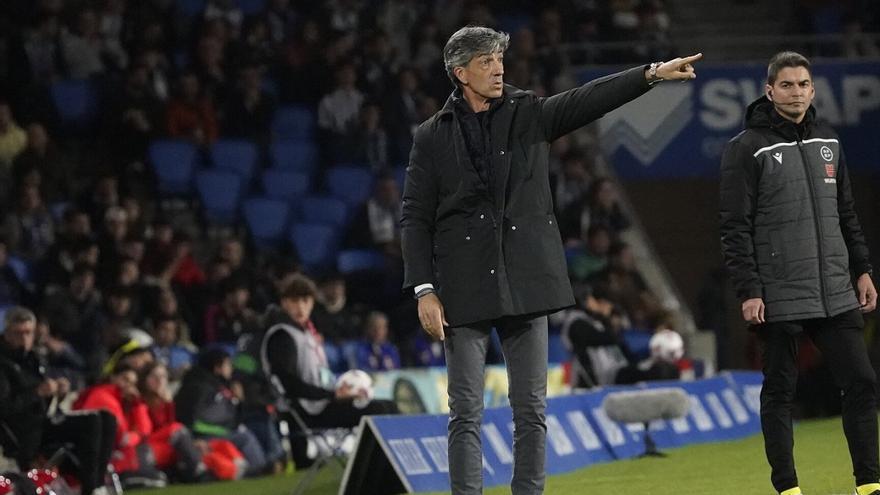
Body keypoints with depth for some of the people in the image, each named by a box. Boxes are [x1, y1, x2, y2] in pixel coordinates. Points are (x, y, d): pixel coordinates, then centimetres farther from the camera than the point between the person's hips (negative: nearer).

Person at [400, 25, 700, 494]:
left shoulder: (529, 115, 8)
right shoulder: (432, 137, 3)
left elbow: (588, 100, -4)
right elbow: (415, 219, 1)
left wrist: (652, 73, -17)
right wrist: (424, 289, -6)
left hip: (525, 282, 2)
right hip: (465, 289, -2)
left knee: (531, 410, 3)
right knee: (466, 413, -2)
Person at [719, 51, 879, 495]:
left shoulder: (828, 143, 13)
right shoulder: (747, 149, -5)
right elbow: (735, 228, -9)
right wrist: (748, 291, -15)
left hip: (836, 293, 5)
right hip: (779, 299, -5)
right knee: (780, 392, 1)